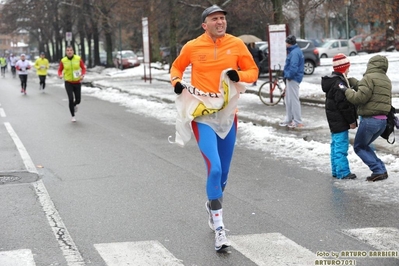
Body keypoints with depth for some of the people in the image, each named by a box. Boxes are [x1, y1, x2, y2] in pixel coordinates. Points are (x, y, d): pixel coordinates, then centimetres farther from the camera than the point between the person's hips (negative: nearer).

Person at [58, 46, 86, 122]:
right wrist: (60, 75, -18)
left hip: (77, 82, 1)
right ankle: (73, 116, 5)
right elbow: (60, 70, 4)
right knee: (71, 99, -13)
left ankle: (74, 105, 45)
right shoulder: (63, 61, -7)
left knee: (78, 100, 5)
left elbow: (83, 68, 3)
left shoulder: (78, 59, -7)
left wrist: (83, 75, -15)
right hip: (68, 83, -1)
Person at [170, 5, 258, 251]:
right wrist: (177, 82, -6)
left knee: (224, 171, 15)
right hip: (202, 115, -3)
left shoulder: (236, 44, -1)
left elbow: (253, 71, 7)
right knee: (214, 169, -17)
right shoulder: (192, 47, -4)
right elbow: (177, 67, 15)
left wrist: (239, 75, -14)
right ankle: (219, 228, -8)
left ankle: (213, 206, 45)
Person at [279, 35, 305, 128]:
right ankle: (289, 119, 26)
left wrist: (288, 75, -14)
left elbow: (293, 67, -26)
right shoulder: (296, 51, 14)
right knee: (289, 100, 17)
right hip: (291, 78, 11)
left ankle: (298, 122, -1)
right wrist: (287, 76, 13)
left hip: (293, 79, -11)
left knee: (294, 100, -6)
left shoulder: (294, 53, -19)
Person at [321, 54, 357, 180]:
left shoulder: (332, 81, 13)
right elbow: (343, 105, -21)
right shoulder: (339, 83, -20)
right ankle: (343, 172, -4)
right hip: (340, 121, -11)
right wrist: (352, 121, -13)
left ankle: (336, 171, 22)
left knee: (336, 145, 15)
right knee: (341, 146, -7)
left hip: (334, 121, 11)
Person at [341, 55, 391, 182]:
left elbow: (360, 97, -20)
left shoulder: (369, 78, -12)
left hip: (370, 119, -8)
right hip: (383, 120, 8)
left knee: (359, 147, 9)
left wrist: (347, 91, -5)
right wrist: (351, 81, 23)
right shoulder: (387, 80, 16)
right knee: (364, 145, 23)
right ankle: (382, 170, 14)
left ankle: (378, 171, -2)